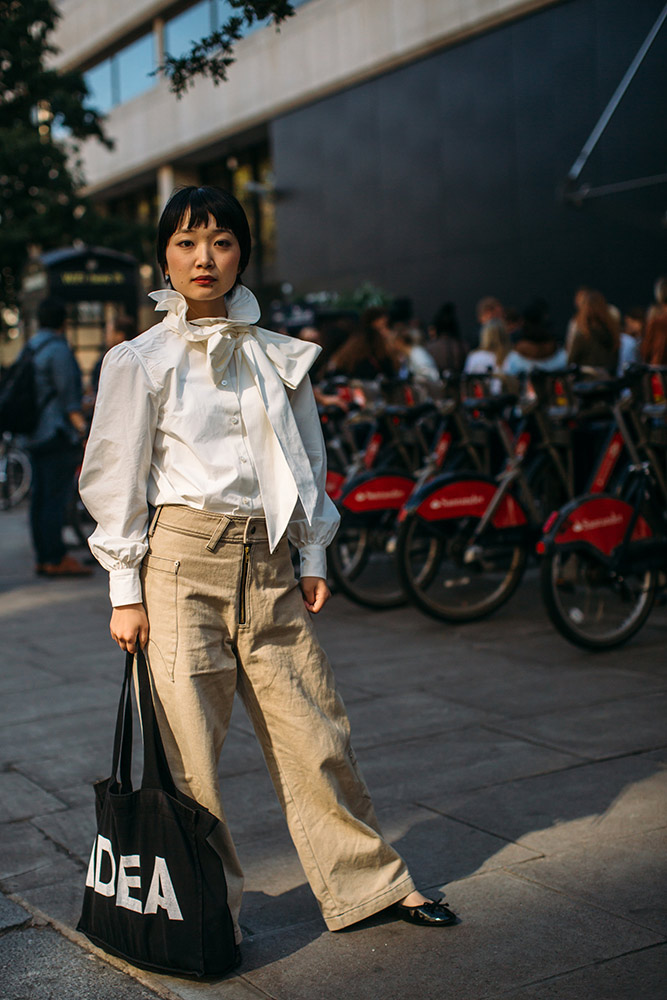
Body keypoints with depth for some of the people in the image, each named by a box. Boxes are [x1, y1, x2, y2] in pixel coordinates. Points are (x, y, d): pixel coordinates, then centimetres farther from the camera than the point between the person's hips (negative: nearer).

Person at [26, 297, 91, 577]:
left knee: (40, 497, 9)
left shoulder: (29, 349, 16)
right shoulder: (58, 350, -10)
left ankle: (42, 557, 13)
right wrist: (82, 426, -18)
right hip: (57, 433, -9)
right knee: (56, 496, -9)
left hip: (35, 435, 9)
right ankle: (56, 559, -9)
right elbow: (68, 396, -16)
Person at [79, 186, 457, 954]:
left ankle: (370, 882, 24)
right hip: (182, 559, -3)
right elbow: (117, 481, 0)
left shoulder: (279, 357, 10)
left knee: (314, 729, 8)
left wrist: (312, 559, 14)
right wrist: (125, 591, -3)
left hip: (267, 561, 3)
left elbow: (306, 463, 17)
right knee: (188, 744, 1)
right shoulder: (140, 360, 0)